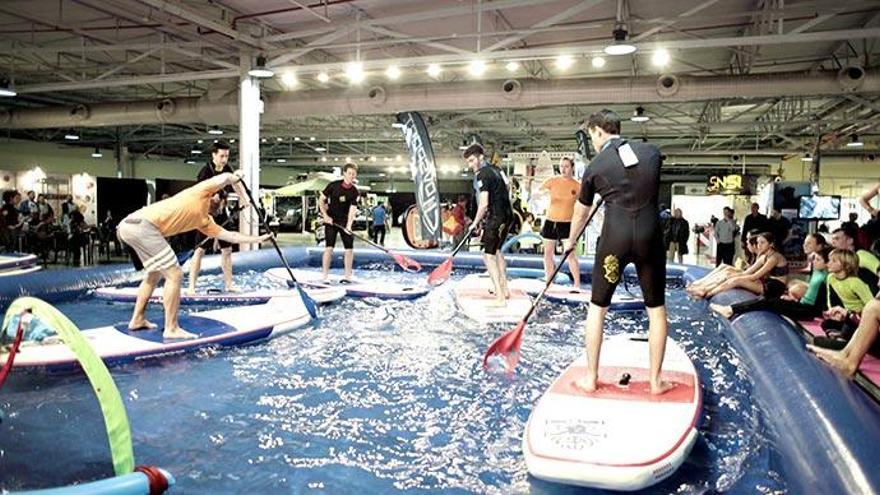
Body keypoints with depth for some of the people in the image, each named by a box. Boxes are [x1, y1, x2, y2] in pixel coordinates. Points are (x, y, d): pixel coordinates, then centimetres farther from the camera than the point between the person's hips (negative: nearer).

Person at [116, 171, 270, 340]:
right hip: (142, 225, -10)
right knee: (174, 274, -7)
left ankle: (137, 320, 35)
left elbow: (230, 236, 28)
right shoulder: (200, 194, 3)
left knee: (154, 274, 27)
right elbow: (226, 178, -8)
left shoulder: (204, 221, 24)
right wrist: (237, 177, 14)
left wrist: (259, 238, 31)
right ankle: (171, 329, -2)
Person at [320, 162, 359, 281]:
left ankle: (348, 275, 12)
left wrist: (349, 225, -27)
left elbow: (353, 209, -14)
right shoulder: (333, 185, -9)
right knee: (329, 247, -9)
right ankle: (324, 275, -3)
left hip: (345, 221, 3)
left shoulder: (354, 191, -5)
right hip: (331, 220, -2)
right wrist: (325, 215, -14)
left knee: (349, 248, 1)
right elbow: (321, 200, -2)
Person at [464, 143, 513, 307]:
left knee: (488, 255, -7)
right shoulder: (496, 169, 13)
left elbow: (484, 204, -21)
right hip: (508, 215, 10)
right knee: (496, 250, 24)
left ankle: (500, 298, -12)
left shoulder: (482, 175, -14)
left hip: (496, 218, -10)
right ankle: (504, 289, 33)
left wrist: (475, 223, -9)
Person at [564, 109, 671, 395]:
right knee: (656, 309, 13)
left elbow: (581, 213, 13)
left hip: (615, 236, -2)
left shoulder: (595, 166, 1)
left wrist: (570, 241, 30)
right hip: (650, 236, 2)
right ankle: (656, 381, 19)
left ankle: (591, 378, 18)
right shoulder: (652, 152, 6)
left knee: (597, 307, 13)